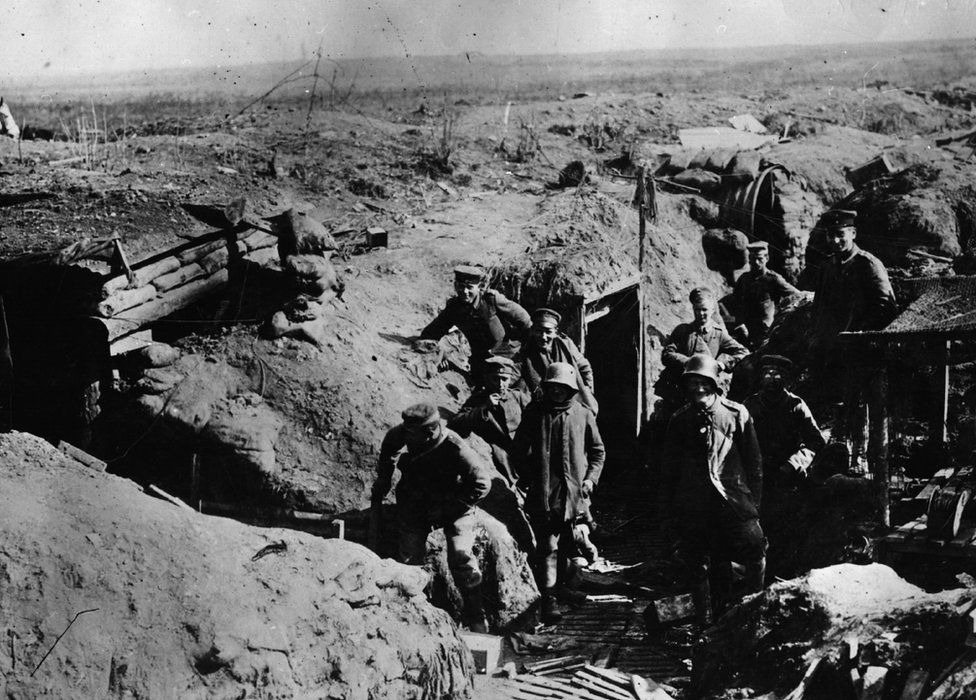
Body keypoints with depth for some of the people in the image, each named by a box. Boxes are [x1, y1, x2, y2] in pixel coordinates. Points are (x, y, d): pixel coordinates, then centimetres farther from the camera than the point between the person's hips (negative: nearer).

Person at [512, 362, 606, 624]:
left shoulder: (583, 414, 4)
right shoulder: (534, 412, 0)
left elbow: (598, 451, 12)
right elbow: (519, 449, 5)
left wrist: (591, 477, 0)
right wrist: (526, 477, -3)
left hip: (574, 491, 3)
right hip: (543, 492, -3)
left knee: (568, 543, 14)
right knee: (548, 545, -9)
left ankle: (561, 584, 32)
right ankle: (548, 597, -10)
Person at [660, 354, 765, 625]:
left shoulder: (736, 414, 2)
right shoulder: (680, 421, 8)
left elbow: (754, 462, 6)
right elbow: (668, 471, 13)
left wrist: (754, 502, 2)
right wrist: (668, 513, 11)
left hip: (732, 501, -2)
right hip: (693, 508, 2)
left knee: (755, 550, -12)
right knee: (699, 570, 5)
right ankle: (707, 626, 17)